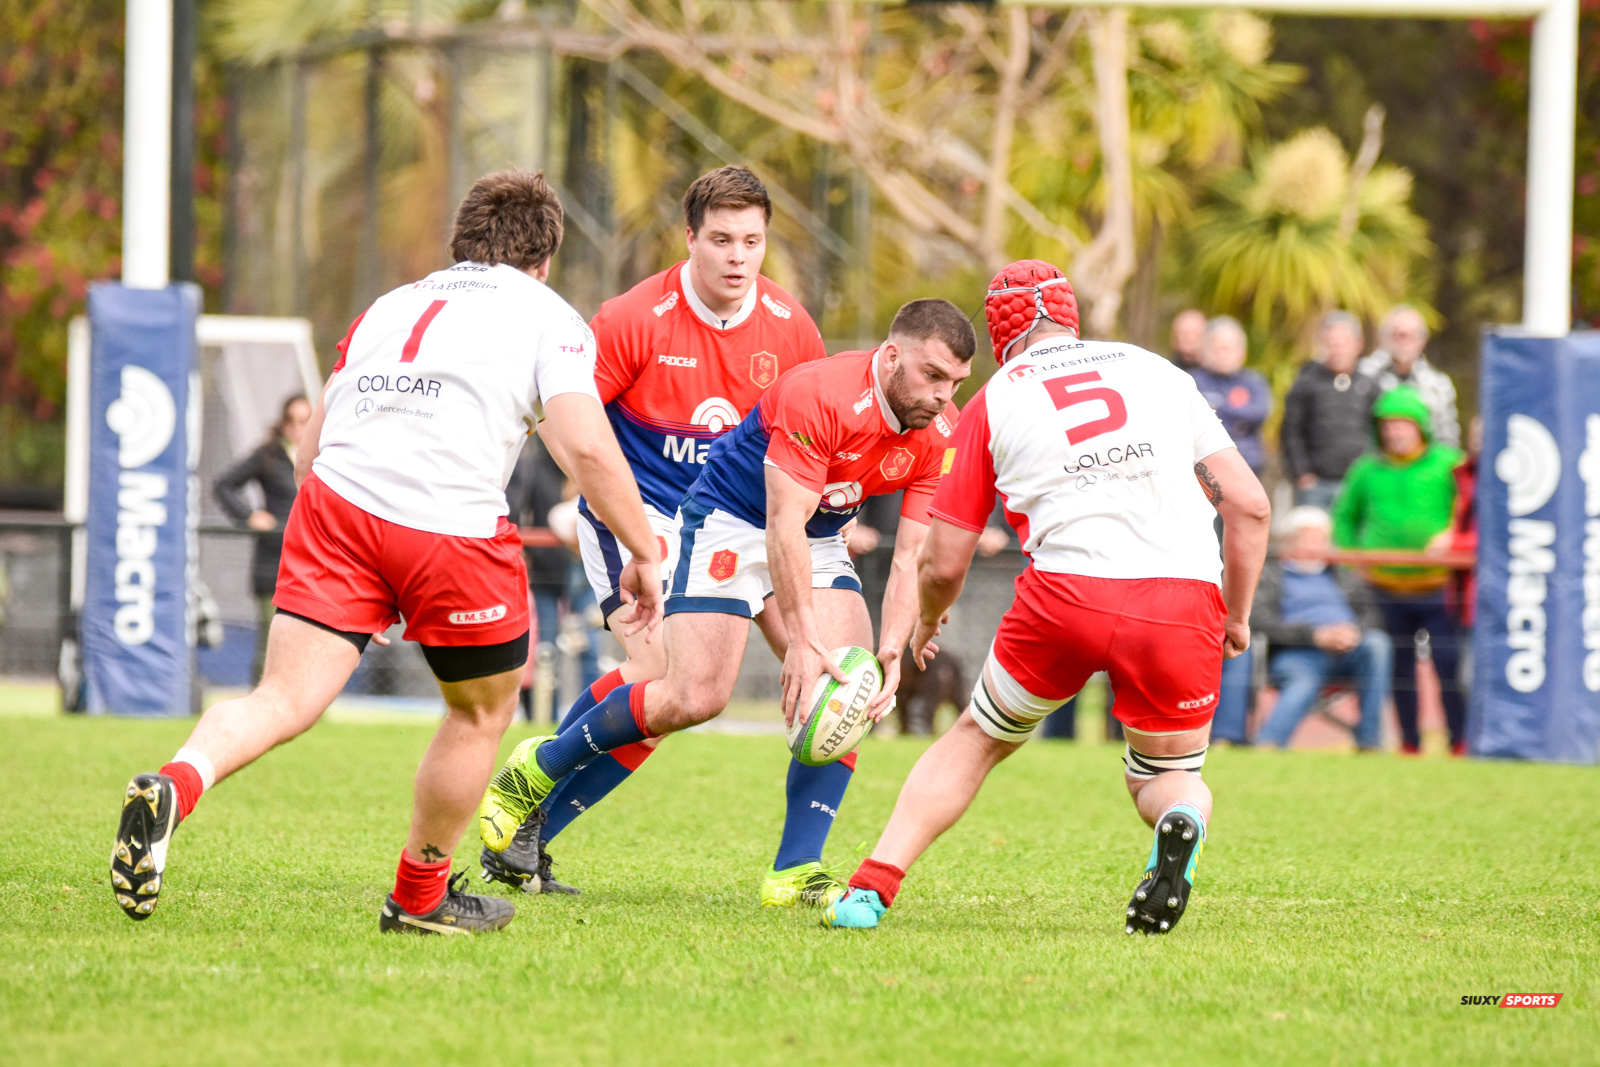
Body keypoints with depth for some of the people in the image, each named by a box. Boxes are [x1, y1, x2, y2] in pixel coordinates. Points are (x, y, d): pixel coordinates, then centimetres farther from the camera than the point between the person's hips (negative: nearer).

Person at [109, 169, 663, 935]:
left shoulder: (385, 309, 27)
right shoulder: (547, 318, 11)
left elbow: (309, 454, 26)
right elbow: (587, 449, -3)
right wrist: (644, 554, 7)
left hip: (338, 502, 4)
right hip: (454, 533, -4)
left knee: (284, 700, -5)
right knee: (483, 709, 20)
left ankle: (175, 786, -34)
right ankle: (421, 895, 30)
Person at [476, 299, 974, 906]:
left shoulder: (940, 435, -12)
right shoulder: (817, 395, -31)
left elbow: (910, 556, -10)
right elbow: (784, 525, -31)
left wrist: (891, 654, -24)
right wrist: (802, 639, -35)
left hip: (820, 541, 6)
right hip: (733, 522, -6)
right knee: (695, 697, -15)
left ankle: (796, 868, -7)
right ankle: (538, 768, 6)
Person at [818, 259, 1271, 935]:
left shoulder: (993, 402, 15)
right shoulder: (1160, 372, 19)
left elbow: (944, 564, 16)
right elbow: (1249, 506, 14)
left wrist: (927, 623, 38)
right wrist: (1237, 617, 27)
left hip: (1066, 595, -1)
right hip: (1184, 596, 1)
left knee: (976, 741, 23)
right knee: (1167, 774, 21)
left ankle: (870, 888, 11)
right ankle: (1181, 821, -15)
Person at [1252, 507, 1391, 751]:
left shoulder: (1345, 577, 31)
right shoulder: (1268, 575, 16)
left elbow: (1372, 617, 17)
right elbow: (1261, 622, -2)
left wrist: (1355, 632, -9)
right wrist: (1316, 635, -14)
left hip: (1349, 651, 4)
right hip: (1297, 654, -4)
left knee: (1377, 643, -29)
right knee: (1303, 684, -38)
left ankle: (1369, 743, -31)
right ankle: (1266, 746, -58)